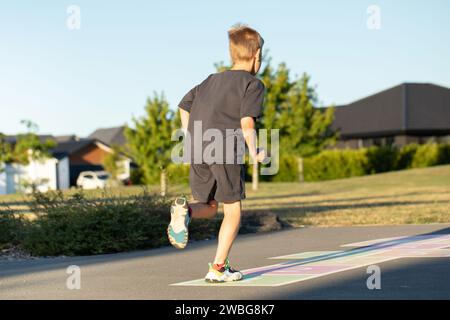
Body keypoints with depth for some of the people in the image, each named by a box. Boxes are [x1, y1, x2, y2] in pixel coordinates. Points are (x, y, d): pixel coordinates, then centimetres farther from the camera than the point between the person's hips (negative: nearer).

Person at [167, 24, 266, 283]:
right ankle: (219, 268, 4)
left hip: (197, 152, 6)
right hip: (226, 150, -5)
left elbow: (184, 105, 22)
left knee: (209, 208, 18)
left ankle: (185, 210, -15)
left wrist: (191, 140, 27)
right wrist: (255, 153, 1)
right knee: (233, 210, 8)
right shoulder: (253, 84, 2)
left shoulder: (212, 80, 21)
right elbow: (247, 121, -11)